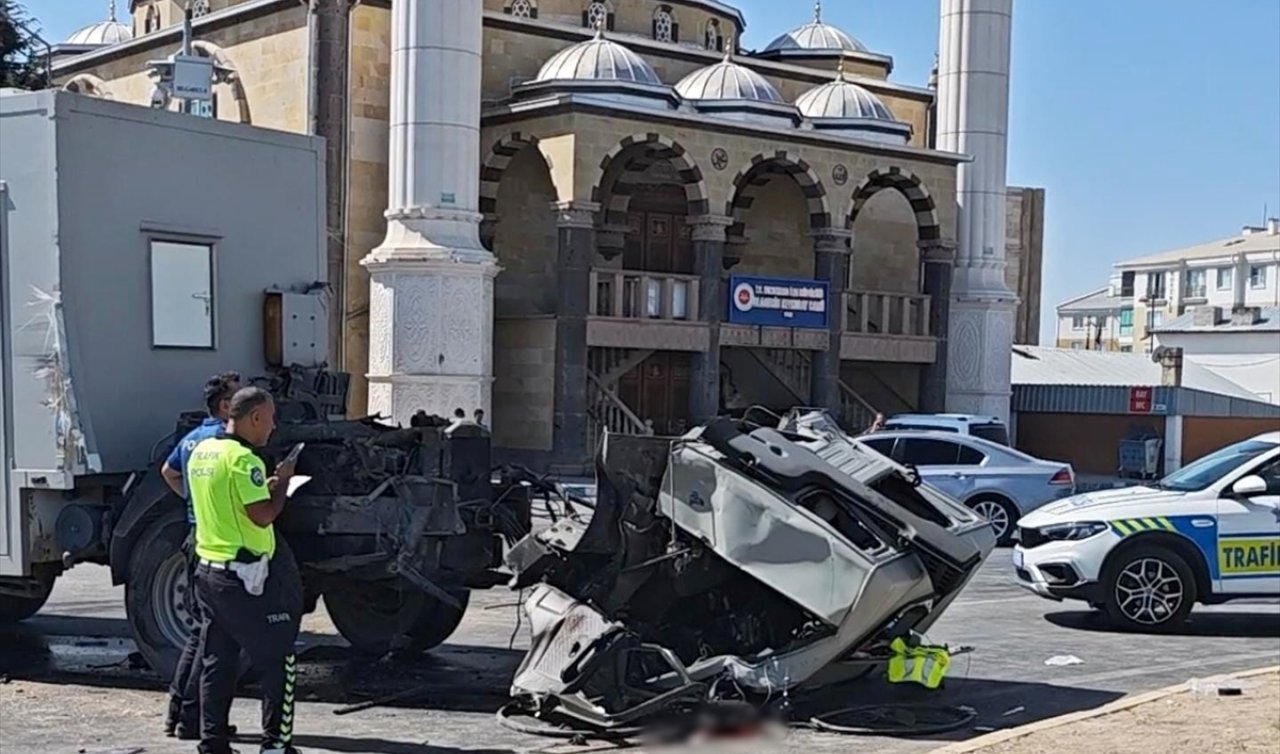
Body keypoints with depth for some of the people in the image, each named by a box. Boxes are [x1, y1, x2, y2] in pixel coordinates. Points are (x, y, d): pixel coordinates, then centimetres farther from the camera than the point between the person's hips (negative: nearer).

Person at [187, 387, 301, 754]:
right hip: (243, 576, -9)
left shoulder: (202, 452, 11)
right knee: (278, 660, 1)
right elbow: (262, 515, -22)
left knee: (217, 661, 13)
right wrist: (282, 482, -7)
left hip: (208, 569, 9)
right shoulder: (243, 459, -18)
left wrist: (267, 485, 15)